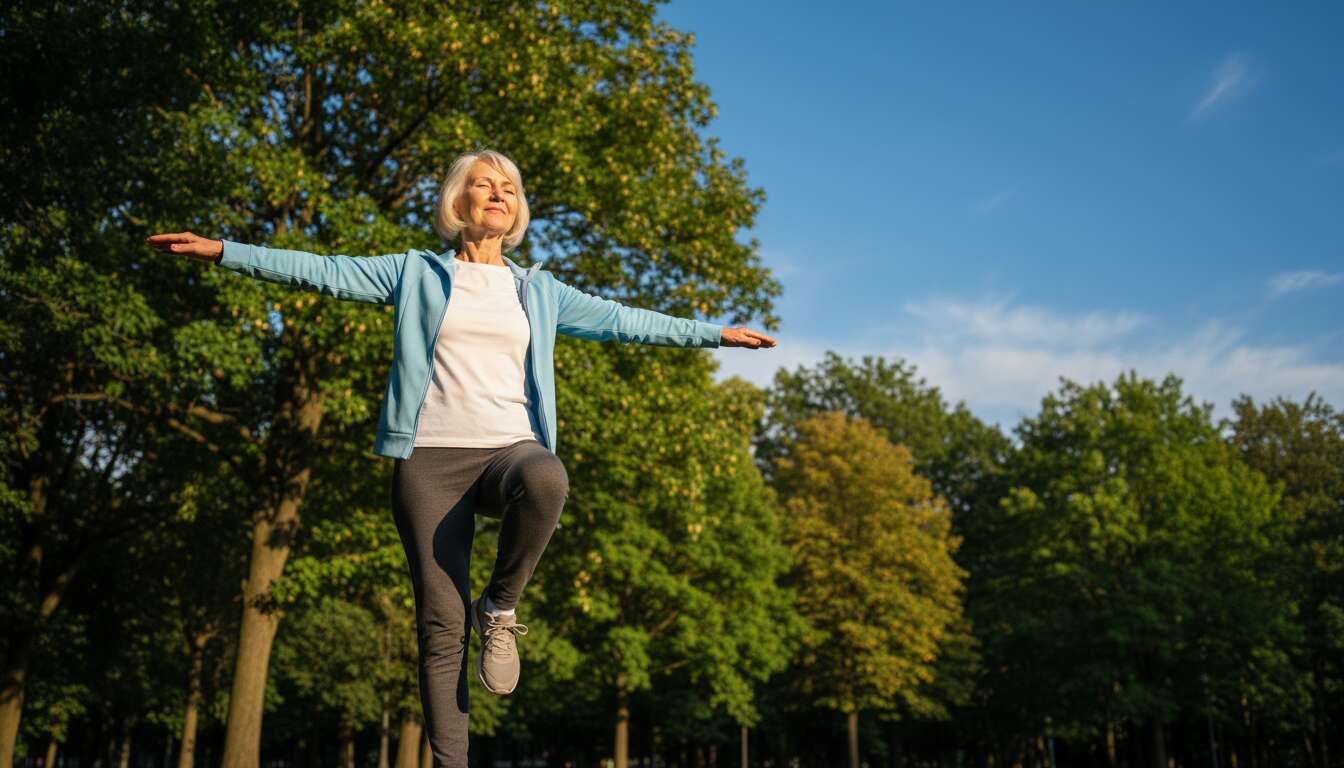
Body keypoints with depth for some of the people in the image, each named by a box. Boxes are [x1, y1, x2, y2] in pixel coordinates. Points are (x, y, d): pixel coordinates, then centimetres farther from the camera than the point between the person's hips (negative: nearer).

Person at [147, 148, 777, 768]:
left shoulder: (538, 290, 19)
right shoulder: (416, 274, 13)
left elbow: (620, 320, 20)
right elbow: (324, 272, 8)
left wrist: (715, 333, 19)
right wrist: (220, 250, -1)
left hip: (511, 448, 1)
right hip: (431, 456, -1)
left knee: (546, 481, -37)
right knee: (441, 623, -7)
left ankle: (500, 608, -12)